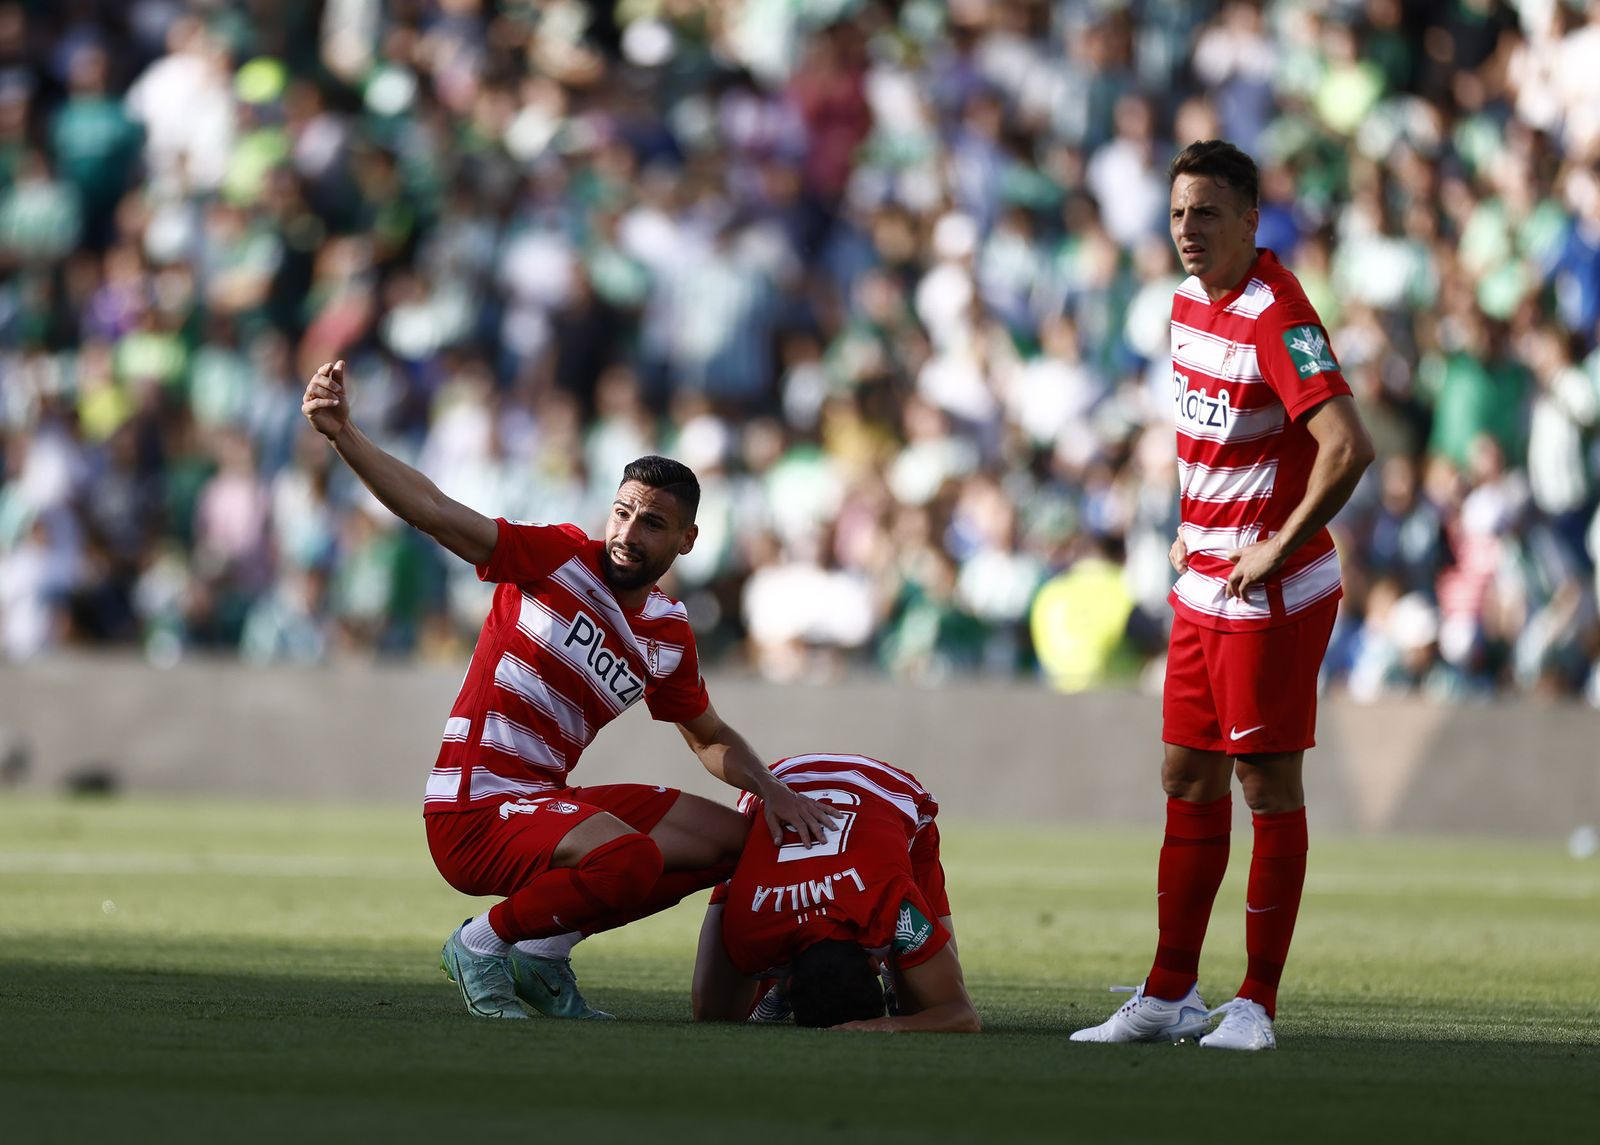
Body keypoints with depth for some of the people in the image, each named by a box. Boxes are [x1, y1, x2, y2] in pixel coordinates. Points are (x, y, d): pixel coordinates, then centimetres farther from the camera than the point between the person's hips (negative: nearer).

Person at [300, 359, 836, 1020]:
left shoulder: (670, 635, 11)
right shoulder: (559, 558, -7)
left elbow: (711, 738, 26)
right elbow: (433, 512, -15)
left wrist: (769, 789, 7)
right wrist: (342, 435, -27)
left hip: (547, 803, 8)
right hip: (472, 814, -8)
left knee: (733, 837, 10)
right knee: (633, 859, -32)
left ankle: (545, 949, 9)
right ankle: (482, 944, -7)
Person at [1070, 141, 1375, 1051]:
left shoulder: (1277, 317, -18)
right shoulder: (1191, 302, 10)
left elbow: (1348, 447, -28)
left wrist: (1279, 548, -20)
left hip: (1270, 594, -9)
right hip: (1202, 585, 9)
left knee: (1268, 782, -3)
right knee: (1189, 781, 11)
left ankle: (1257, 1004, 2)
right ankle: (1171, 995, 17)